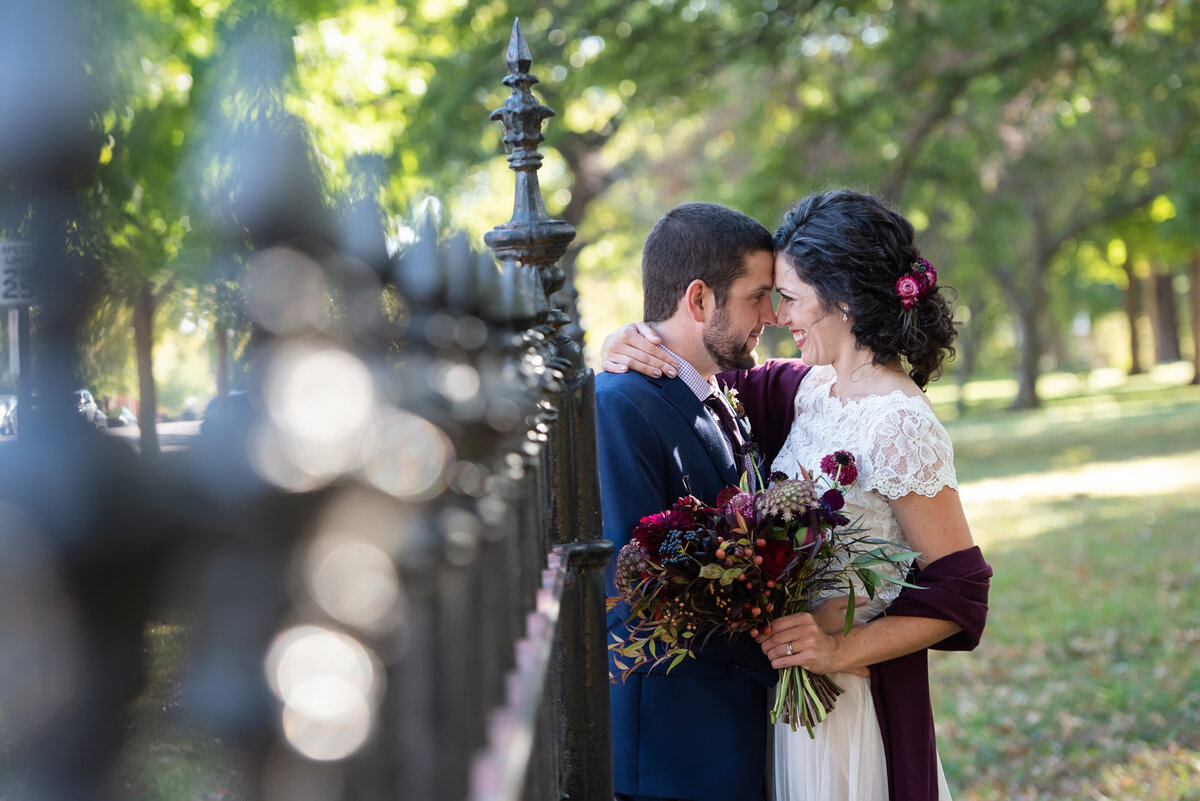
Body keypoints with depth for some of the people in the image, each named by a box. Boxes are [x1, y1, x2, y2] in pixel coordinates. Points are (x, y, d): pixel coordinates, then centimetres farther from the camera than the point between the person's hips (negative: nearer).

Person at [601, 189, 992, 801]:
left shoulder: (897, 426, -21)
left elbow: (959, 591, -20)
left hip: (859, 699, -8)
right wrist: (632, 348, -4)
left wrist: (843, 651, -26)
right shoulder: (816, 388, 3)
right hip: (793, 689, 8)